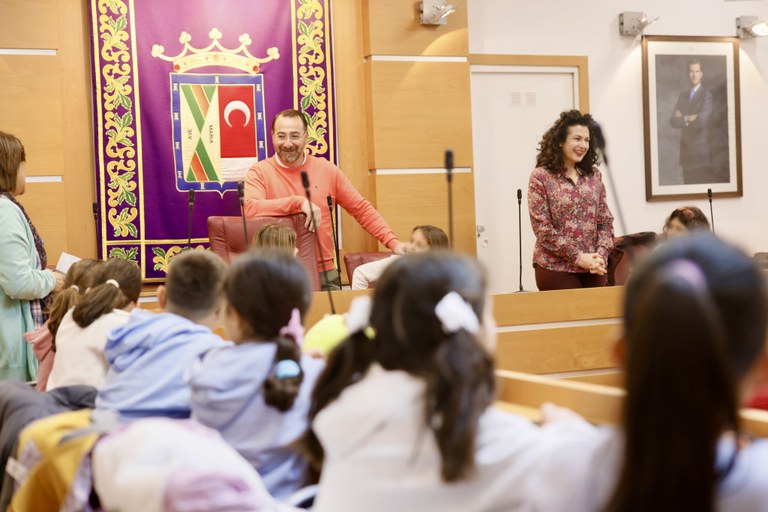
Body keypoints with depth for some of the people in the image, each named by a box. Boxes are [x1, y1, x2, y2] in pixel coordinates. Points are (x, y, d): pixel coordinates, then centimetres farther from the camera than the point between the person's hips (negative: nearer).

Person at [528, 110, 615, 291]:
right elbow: (542, 228, -11)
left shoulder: (593, 175, 10)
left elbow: (605, 221, 9)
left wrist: (601, 255, -8)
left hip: (592, 268, 5)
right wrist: (578, 257, -15)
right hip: (556, 269, -4)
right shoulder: (541, 176, -5)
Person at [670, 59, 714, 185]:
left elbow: (701, 121, -17)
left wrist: (683, 118, -4)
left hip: (701, 152, -6)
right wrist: (689, 119, -10)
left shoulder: (706, 95, -5)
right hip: (686, 151, 6)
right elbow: (673, 121, 4)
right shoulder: (683, 96, 15)